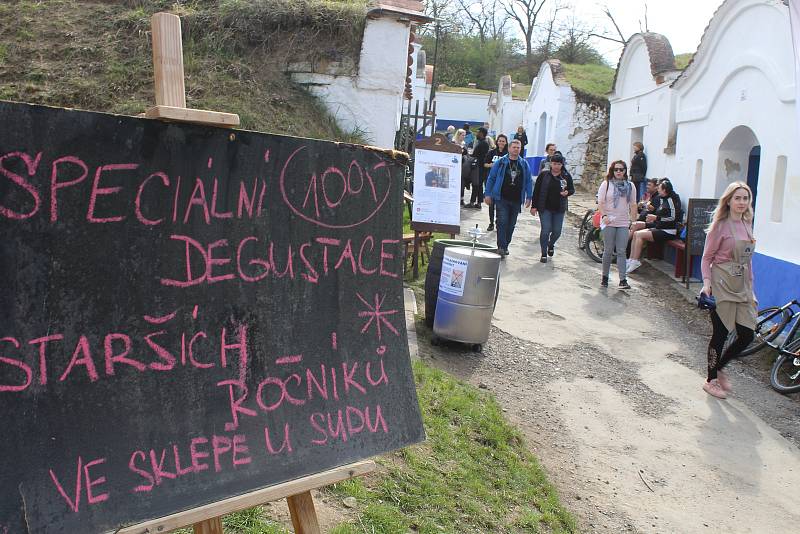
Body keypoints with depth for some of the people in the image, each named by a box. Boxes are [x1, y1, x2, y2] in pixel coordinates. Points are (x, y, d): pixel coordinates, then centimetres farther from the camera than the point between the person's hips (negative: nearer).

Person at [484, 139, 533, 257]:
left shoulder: (524, 164, 9)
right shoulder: (500, 162, 0)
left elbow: (528, 181, 12)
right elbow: (491, 178, 3)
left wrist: (529, 197, 4)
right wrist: (488, 194, -2)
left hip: (516, 200, 3)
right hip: (501, 199, -3)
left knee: (511, 225, 9)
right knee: (502, 222, -11)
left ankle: (505, 246, 21)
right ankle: (501, 247, -10)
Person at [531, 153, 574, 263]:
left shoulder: (566, 176, 3)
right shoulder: (544, 175, -2)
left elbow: (572, 189, 12)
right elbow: (536, 191, 0)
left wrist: (567, 192, -13)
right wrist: (534, 206, -4)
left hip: (559, 209, 2)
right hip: (545, 208, -2)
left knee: (557, 231, 7)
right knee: (546, 230, -9)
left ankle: (551, 245, 40)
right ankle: (544, 253, 5)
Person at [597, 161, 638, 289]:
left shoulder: (630, 186, 8)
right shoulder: (606, 184, 0)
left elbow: (633, 205, 13)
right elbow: (600, 202, -3)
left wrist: (632, 219, 6)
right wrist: (604, 215, -15)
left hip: (623, 223, 2)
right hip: (609, 222, -2)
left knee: (621, 252, -2)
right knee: (608, 251, 2)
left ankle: (623, 280, -5)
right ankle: (605, 277, 16)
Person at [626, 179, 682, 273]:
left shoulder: (671, 199, -12)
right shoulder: (664, 199, 16)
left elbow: (673, 218, -18)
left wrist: (656, 218, -16)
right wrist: (653, 220, 11)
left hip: (668, 232, -9)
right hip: (660, 229, 9)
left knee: (640, 235, -20)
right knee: (636, 234, -3)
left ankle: (635, 261, -16)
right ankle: (631, 260, -6)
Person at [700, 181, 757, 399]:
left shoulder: (747, 225, 10)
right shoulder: (721, 226, -9)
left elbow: (747, 259, 17)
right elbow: (707, 257, -8)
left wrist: (750, 288, 16)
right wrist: (707, 282, -20)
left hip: (742, 286, 6)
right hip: (722, 285, -6)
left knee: (747, 335, 4)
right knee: (720, 334, 1)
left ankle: (719, 368, 28)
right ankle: (711, 380, 19)